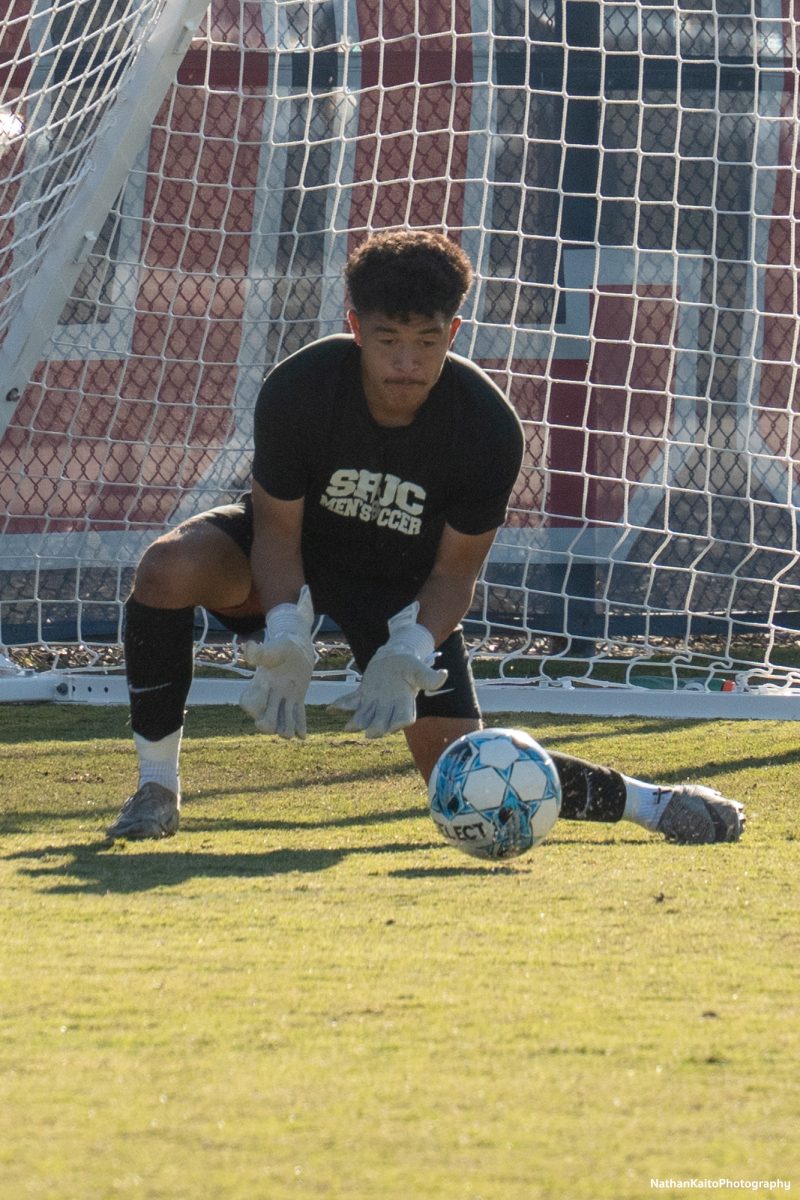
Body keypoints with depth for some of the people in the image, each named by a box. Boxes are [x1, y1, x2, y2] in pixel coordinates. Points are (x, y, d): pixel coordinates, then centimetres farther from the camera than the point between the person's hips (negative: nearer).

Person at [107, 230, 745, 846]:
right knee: (167, 568, -31)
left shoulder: (490, 430, -27)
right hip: (300, 547, 1)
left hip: (404, 583, 0)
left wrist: (409, 655, -33)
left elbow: (454, 571, -15)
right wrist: (286, 636, -34)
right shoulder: (297, 390, -29)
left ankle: (652, 803, 13)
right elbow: (278, 528, -17)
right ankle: (157, 792, -17)